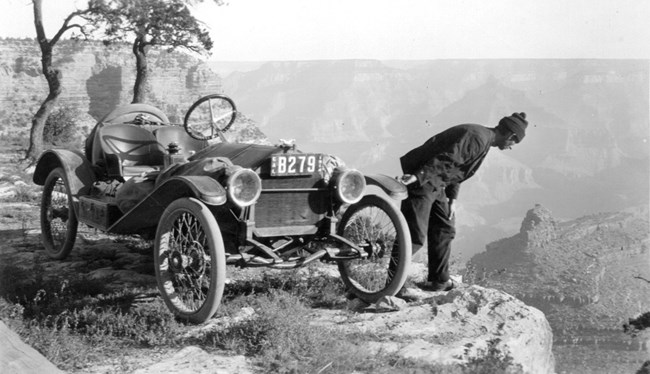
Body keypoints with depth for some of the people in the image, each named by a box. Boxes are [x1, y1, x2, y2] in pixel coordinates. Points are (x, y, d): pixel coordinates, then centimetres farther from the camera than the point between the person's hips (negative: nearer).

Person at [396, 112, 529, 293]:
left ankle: (439, 281, 25)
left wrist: (452, 199, 16)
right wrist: (418, 177, -30)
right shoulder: (478, 138, -17)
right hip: (422, 181, -11)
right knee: (415, 236, -10)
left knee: (444, 230, 15)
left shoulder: (482, 138, 16)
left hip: (436, 185, 11)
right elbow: (446, 159, -26)